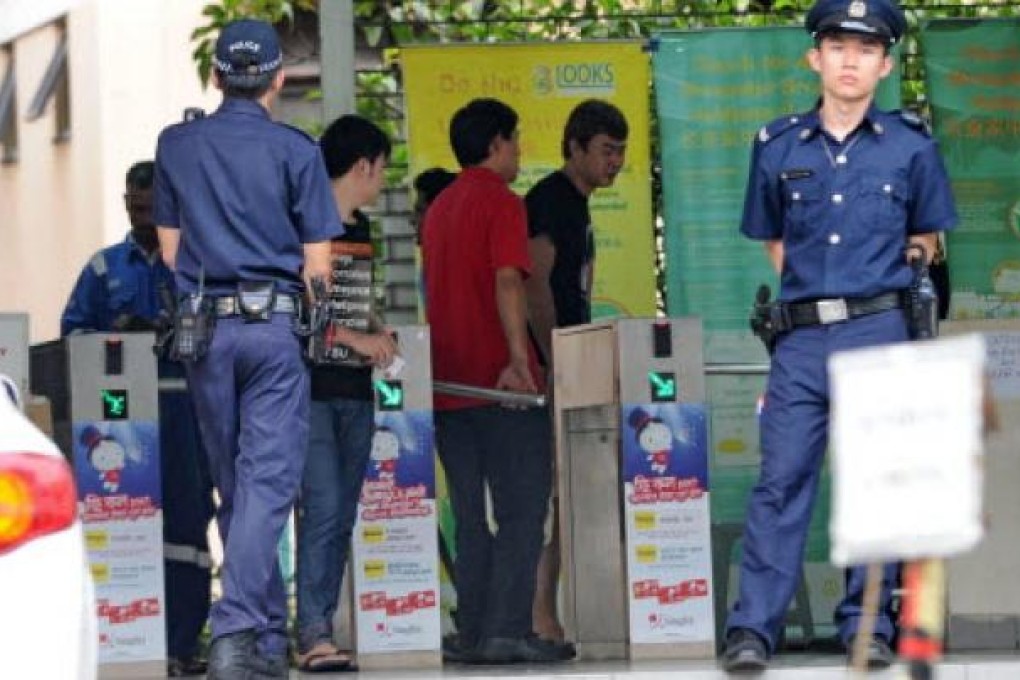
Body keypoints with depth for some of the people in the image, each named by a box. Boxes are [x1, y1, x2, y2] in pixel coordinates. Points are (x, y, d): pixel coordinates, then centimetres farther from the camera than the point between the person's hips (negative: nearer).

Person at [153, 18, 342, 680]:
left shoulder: (176, 145, 7)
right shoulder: (295, 150, -3)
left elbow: (171, 248, 12)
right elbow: (318, 265, -3)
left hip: (204, 327, 4)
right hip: (275, 326, -4)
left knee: (234, 486, 14)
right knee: (268, 482, -7)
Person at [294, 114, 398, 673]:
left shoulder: (360, 229, 17)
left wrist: (377, 336, 6)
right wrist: (355, 338, -16)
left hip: (354, 391, 8)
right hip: (309, 390, -8)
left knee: (342, 516, 6)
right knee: (322, 507, -14)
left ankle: (321, 626, 9)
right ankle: (313, 633, -14)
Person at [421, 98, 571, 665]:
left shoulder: (440, 208, 18)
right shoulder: (501, 203, -7)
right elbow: (507, 282, -20)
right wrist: (519, 358, -28)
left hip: (448, 383, 7)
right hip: (501, 383, -7)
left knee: (472, 517, 10)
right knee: (522, 511, -4)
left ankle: (473, 633, 6)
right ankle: (508, 630, -11)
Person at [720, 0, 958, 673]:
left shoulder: (911, 145, 6)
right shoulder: (778, 147, 9)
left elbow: (927, 239, 17)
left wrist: (893, 284, 8)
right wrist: (808, 289, 11)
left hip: (881, 335, -1)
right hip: (802, 339, 1)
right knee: (781, 480, -6)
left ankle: (868, 625, 7)